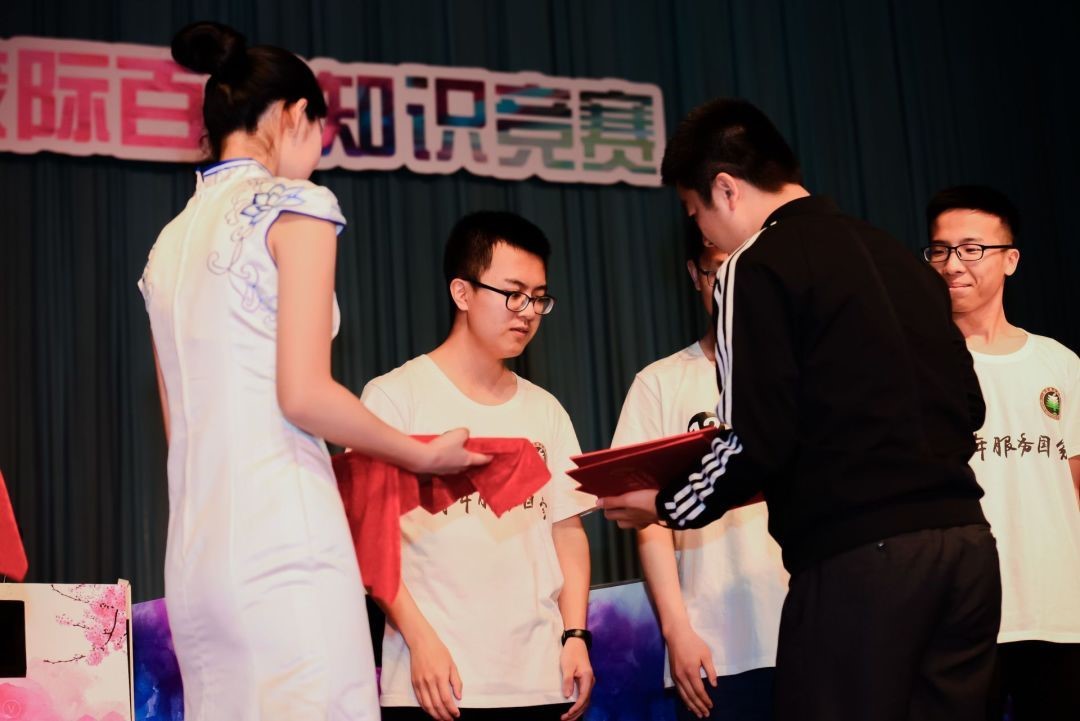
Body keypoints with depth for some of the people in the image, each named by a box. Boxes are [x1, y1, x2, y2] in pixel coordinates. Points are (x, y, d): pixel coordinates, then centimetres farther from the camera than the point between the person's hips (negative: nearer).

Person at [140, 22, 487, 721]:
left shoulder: (170, 242, 17)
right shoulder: (294, 205, -4)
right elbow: (303, 393, -13)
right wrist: (424, 455, 1)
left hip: (193, 554, 7)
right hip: (283, 537, -7)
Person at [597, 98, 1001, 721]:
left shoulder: (758, 267, -5)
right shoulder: (898, 255, 16)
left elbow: (756, 442, -10)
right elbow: (968, 405, 18)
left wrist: (665, 507, 5)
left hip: (859, 557, -7)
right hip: (966, 543, 7)